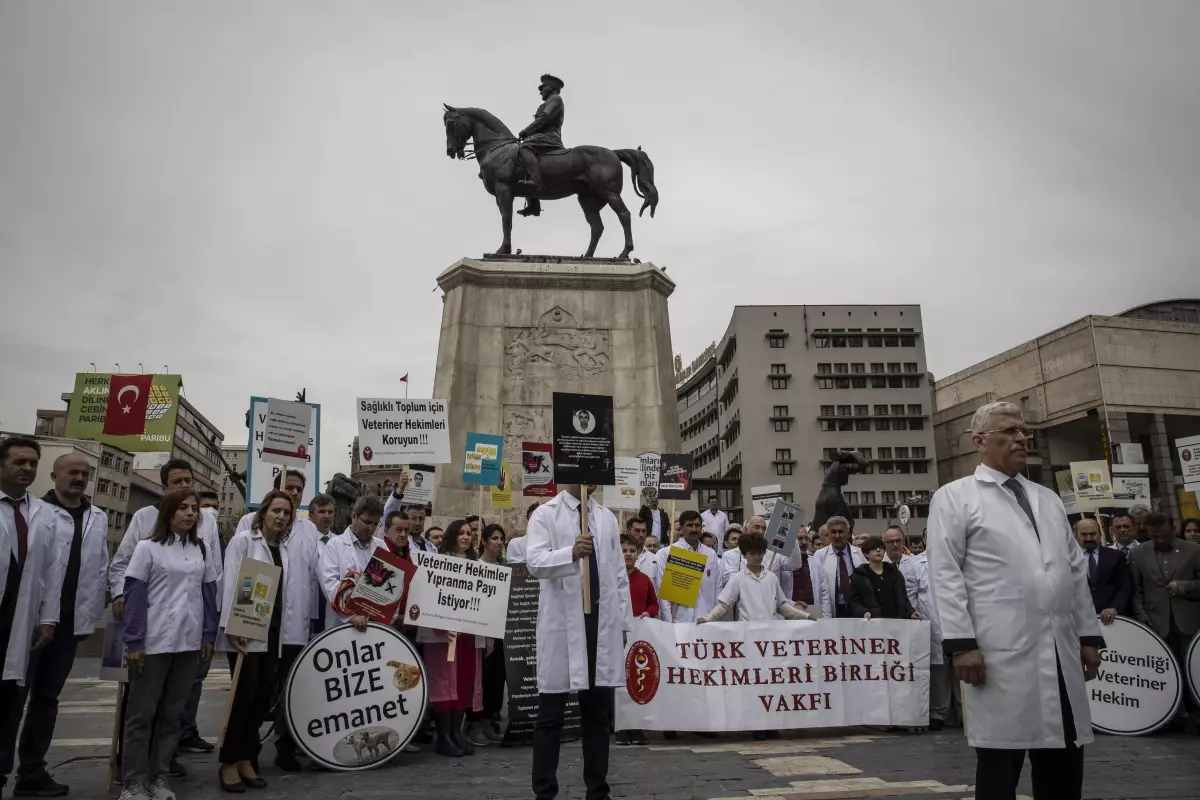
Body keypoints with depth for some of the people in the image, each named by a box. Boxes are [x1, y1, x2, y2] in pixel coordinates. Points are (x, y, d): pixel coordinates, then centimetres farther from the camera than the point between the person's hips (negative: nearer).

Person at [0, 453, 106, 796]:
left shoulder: (98, 519, 9)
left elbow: (100, 570, 9)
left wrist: (91, 615, 5)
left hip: (70, 620, 4)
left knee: (47, 697, 11)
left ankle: (32, 772, 19)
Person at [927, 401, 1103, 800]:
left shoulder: (1047, 498, 20)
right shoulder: (954, 497, 1)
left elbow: (1076, 570, 19)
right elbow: (945, 574, -6)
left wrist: (1089, 634, 13)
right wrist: (961, 642, -13)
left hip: (1061, 651, 6)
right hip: (1002, 653, -6)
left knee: (1064, 762, 10)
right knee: (1000, 763, 1)